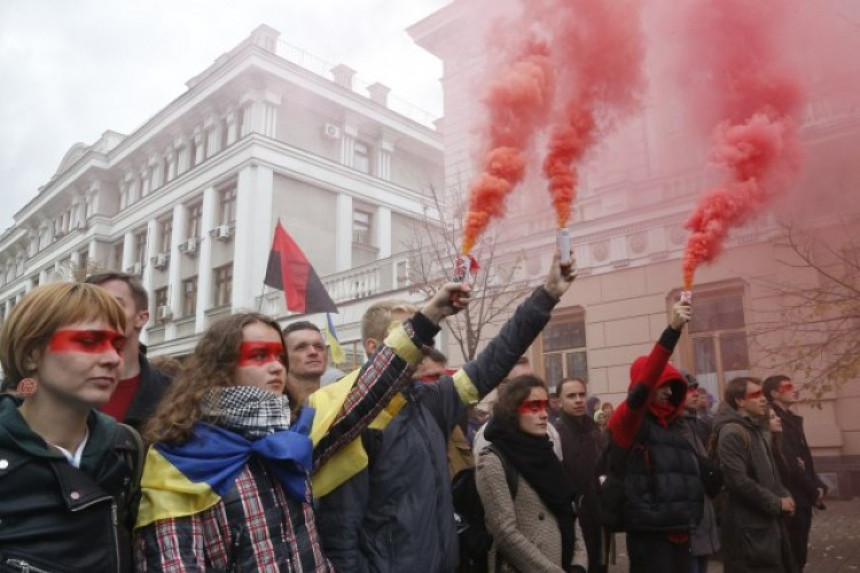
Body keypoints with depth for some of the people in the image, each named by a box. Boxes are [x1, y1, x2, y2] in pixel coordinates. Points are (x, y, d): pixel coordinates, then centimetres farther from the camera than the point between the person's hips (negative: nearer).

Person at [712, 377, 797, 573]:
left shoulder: (754, 429, 15)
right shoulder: (732, 433, -18)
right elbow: (739, 481, -25)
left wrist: (783, 496, 4)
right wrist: (777, 503, -14)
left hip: (766, 521, 10)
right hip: (747, 526, -10)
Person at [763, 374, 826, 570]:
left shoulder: (792, 419, 15)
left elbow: (805, 458, 17)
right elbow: (789, 463, -20)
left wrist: (817, 485, 5)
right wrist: (814, 489, -11)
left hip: (802, 496, 9)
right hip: (791, 498, -9)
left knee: (799, 553, 15)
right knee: (793, 555, -2)